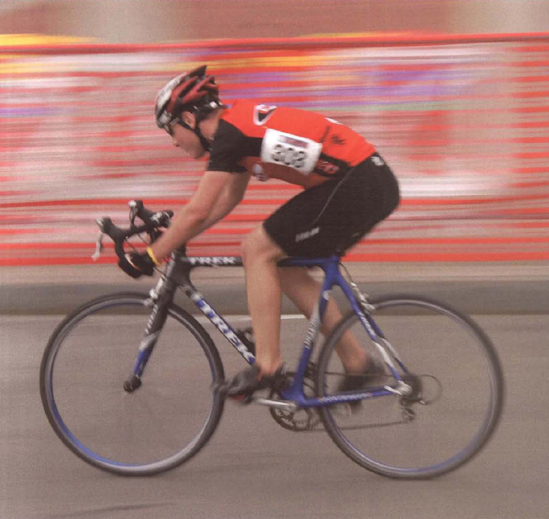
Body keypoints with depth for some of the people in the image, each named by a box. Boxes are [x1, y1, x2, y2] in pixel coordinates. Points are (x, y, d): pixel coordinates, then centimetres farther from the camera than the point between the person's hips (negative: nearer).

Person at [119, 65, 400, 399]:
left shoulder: (228, 132, -11)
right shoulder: (240, 122, 18)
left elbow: (197, 212, -12)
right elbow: (230, 198, 29)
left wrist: (151, 256, -2)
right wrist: (173, 237, 28)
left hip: (355, 187, -10)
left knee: (258, 250, -5)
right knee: (284, 267, 14)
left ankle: (267, 365, -4)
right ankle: (357, 362, 16)